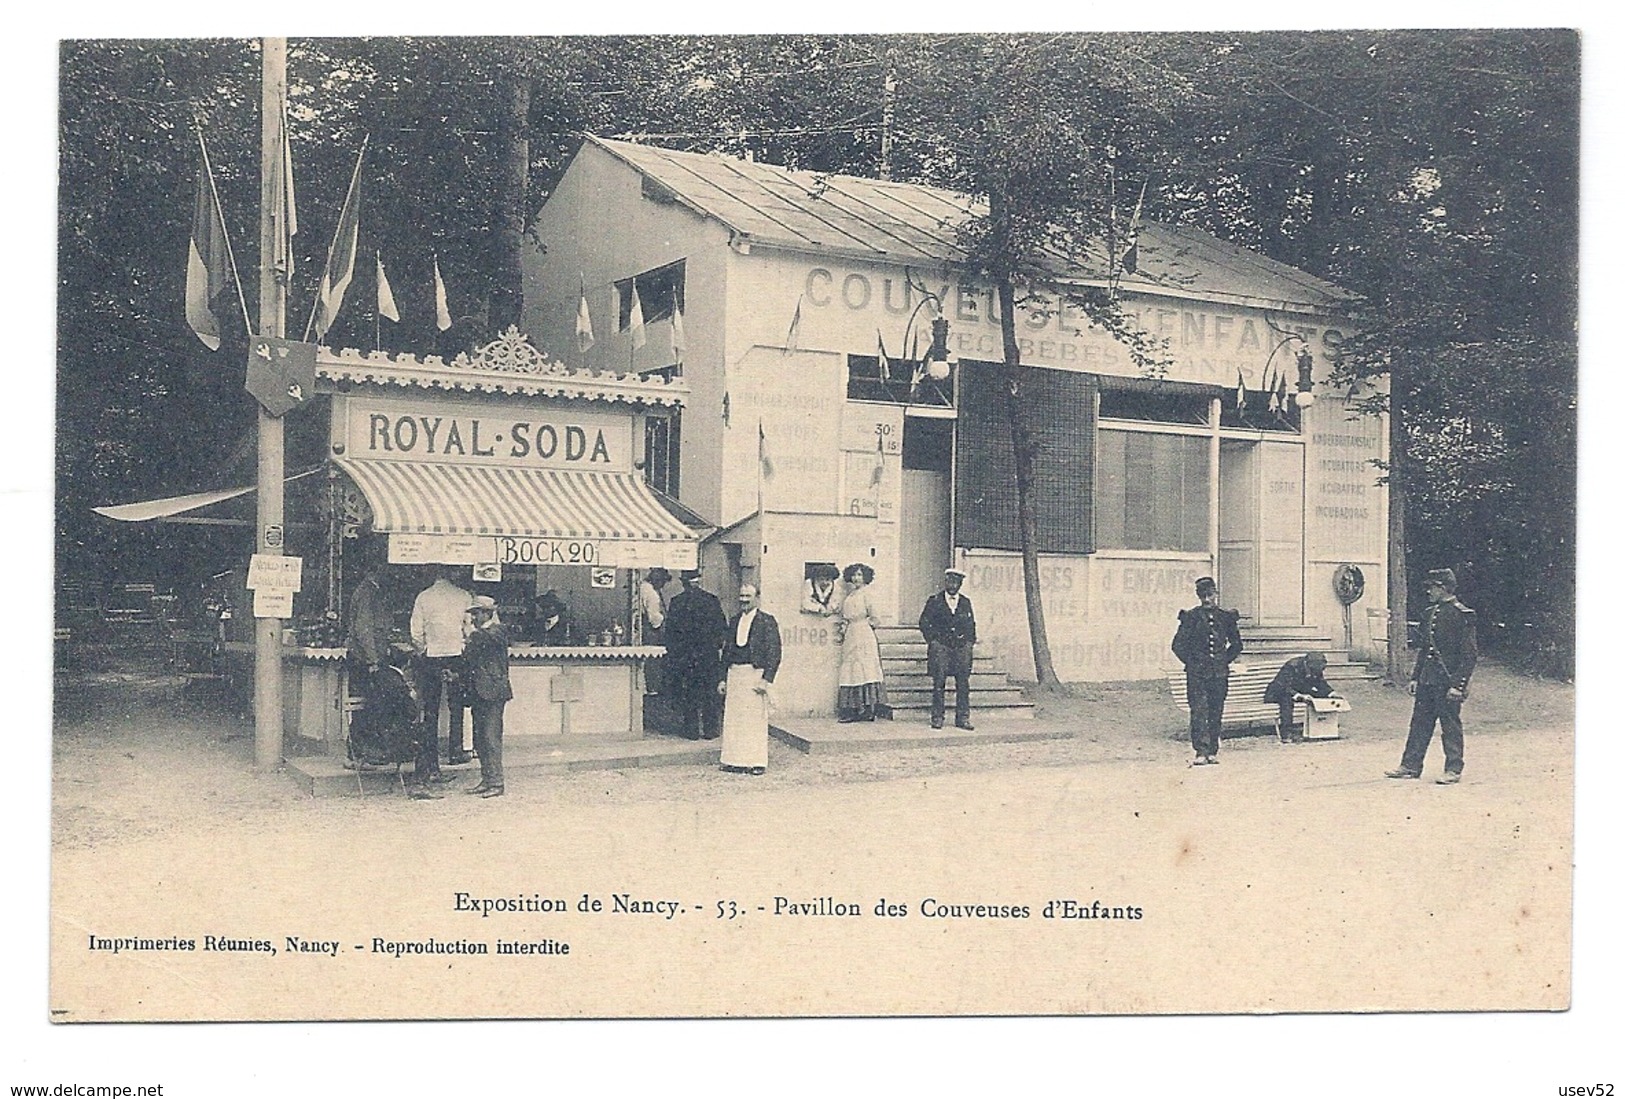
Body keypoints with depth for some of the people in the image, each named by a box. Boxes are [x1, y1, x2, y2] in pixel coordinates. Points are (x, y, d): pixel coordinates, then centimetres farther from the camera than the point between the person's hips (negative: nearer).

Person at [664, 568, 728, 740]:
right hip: (709, 655, 1)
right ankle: (711, 729, 9)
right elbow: (722, 628, 2)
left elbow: (670, 629, -2)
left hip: (684, 655, -1)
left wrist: (673, 652, 7)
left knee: (689, 693, 6)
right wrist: (718, 645, 16)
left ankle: (692, 730, 7)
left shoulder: (676, 602, -4)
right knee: (711, 692, 7)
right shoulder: (712, 600, -1)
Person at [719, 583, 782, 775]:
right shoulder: (734, 621, 15)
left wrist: (766, 679, -15)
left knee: (755, 718, -3)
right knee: (733, 718, 5)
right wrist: (723, 678, 12)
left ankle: (757, 762, 4)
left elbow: (774, 651, -8)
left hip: (755, 673, -6)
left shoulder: (766, 621, -3)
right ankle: (736, 760, 11)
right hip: (734, 673, 6)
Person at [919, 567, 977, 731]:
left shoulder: (965, 602, 13)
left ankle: (963, 718, 4)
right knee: (939, 682, -6)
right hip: (941, 645, -3)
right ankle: (937, 717, -1)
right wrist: (932, 640, -3)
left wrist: (970, 642, 8)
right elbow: (924, 622, 5)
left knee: (963, 683, 0)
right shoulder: (935, 601, 4)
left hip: (962, 646, 3)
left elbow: (971, 624, 19)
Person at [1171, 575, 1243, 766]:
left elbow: (1237, 645, 19)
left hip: (1219, 673, 3)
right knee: (1198, 711, -11)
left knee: (1216, 714, 6)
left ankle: (1212, 751, 13)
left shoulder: (1226, 617, 7)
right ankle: (1201, 752, -14)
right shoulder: (1191, 617, 0)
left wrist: (1224, 661, 10)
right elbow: (1178, 645, 4)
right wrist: (1192, 663, 0)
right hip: (1197, 673, -3)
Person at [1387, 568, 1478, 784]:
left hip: (1448, 682, -8)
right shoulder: (1430, 613, 13)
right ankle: (1410, 766, 15)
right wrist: (1415, 677, 16)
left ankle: (1453, 770, 8)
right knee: (1420, 723, 10)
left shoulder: (1463, 615, -10)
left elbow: (1470, 655, -12)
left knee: (1450, 726, 0)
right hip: (1427, 681, 8)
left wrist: (1458, 685, -17)